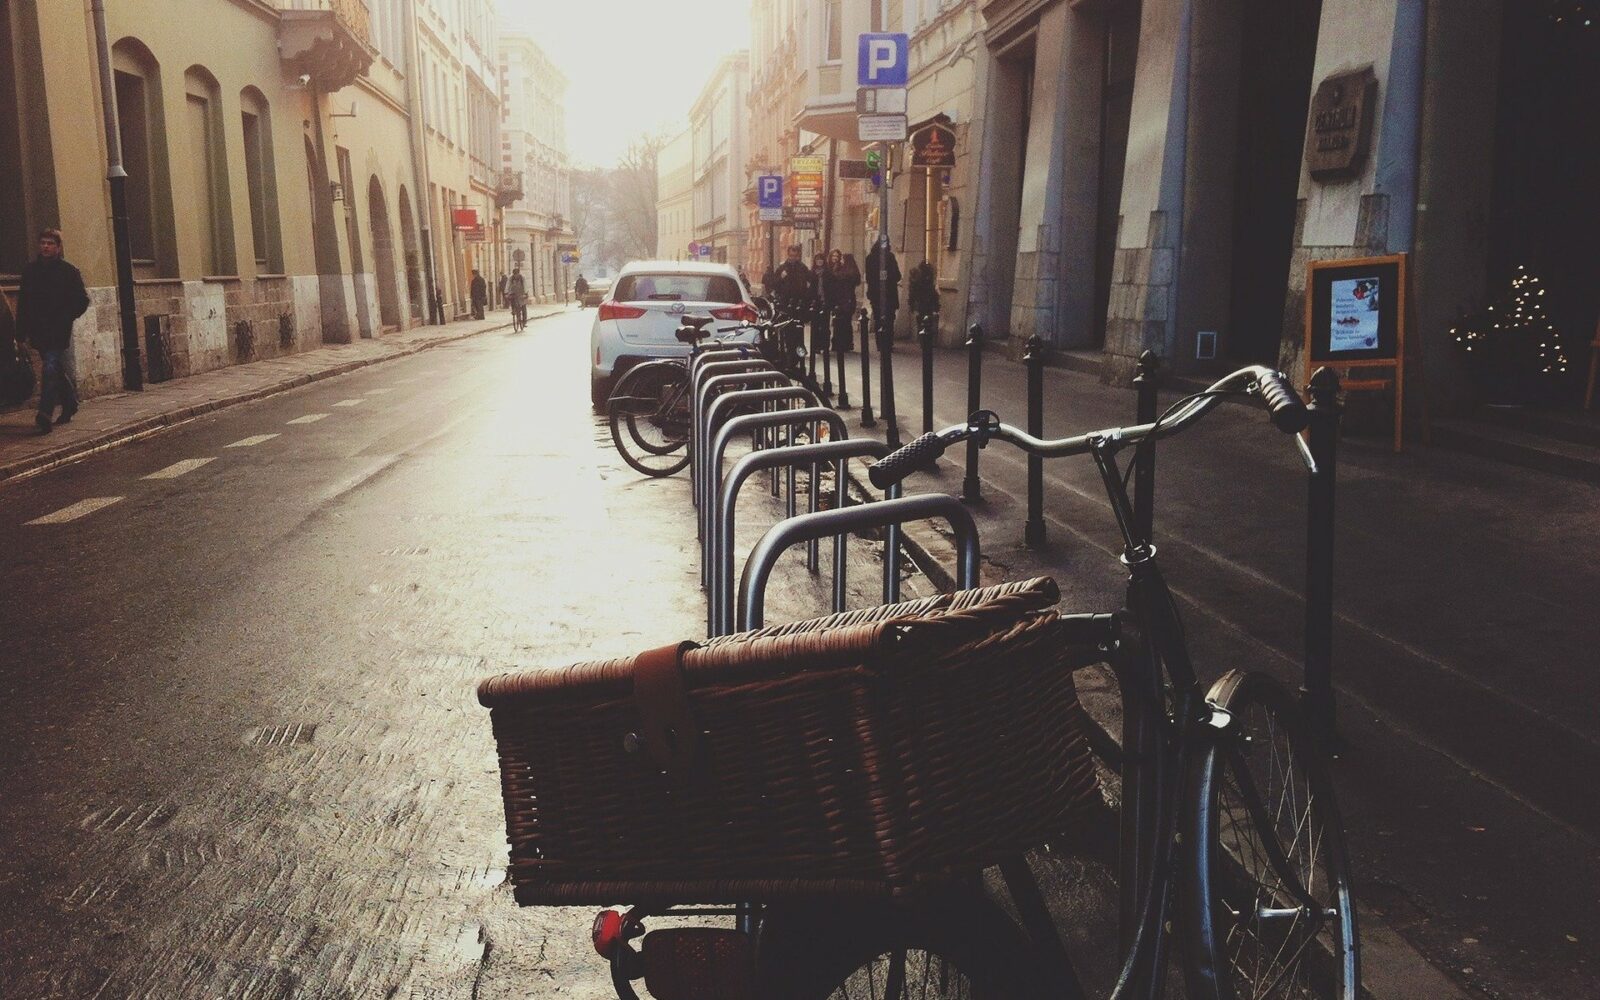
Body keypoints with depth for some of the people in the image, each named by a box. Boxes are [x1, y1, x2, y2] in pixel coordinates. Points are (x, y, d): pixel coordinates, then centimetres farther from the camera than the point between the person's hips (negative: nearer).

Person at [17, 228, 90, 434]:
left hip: (58, 332, -5)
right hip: (39, 332, 5)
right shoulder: (30, 271, 11)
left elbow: (82, 300, 0)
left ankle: (45, 415, -20)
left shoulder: (68, 271, -2)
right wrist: (22, 330, 7)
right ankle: (70, 404, 31)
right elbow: (23, 302, 13)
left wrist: (65, 318, -11)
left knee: (50, 369, -15)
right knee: (57, 370, 15)